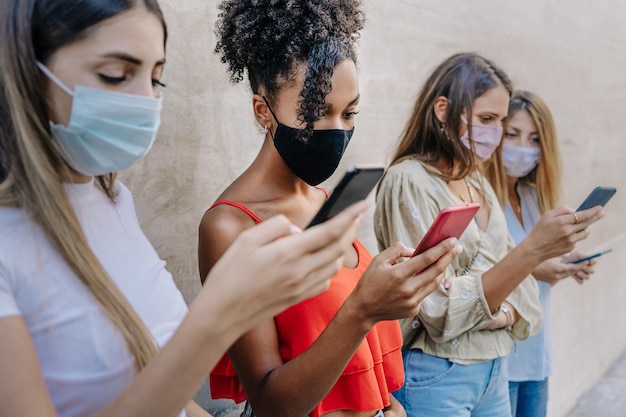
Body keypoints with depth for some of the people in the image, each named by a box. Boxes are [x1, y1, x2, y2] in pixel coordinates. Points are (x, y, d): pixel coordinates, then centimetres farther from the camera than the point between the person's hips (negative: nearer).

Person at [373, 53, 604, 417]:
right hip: (436, 375, -6)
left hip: (494, 369, 7)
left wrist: (505, 312, -13)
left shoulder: (478, 183, 7)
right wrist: (534, 250, -26)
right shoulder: (410, 181, -15)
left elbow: (521, 294, 8)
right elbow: (442, 313, -21)